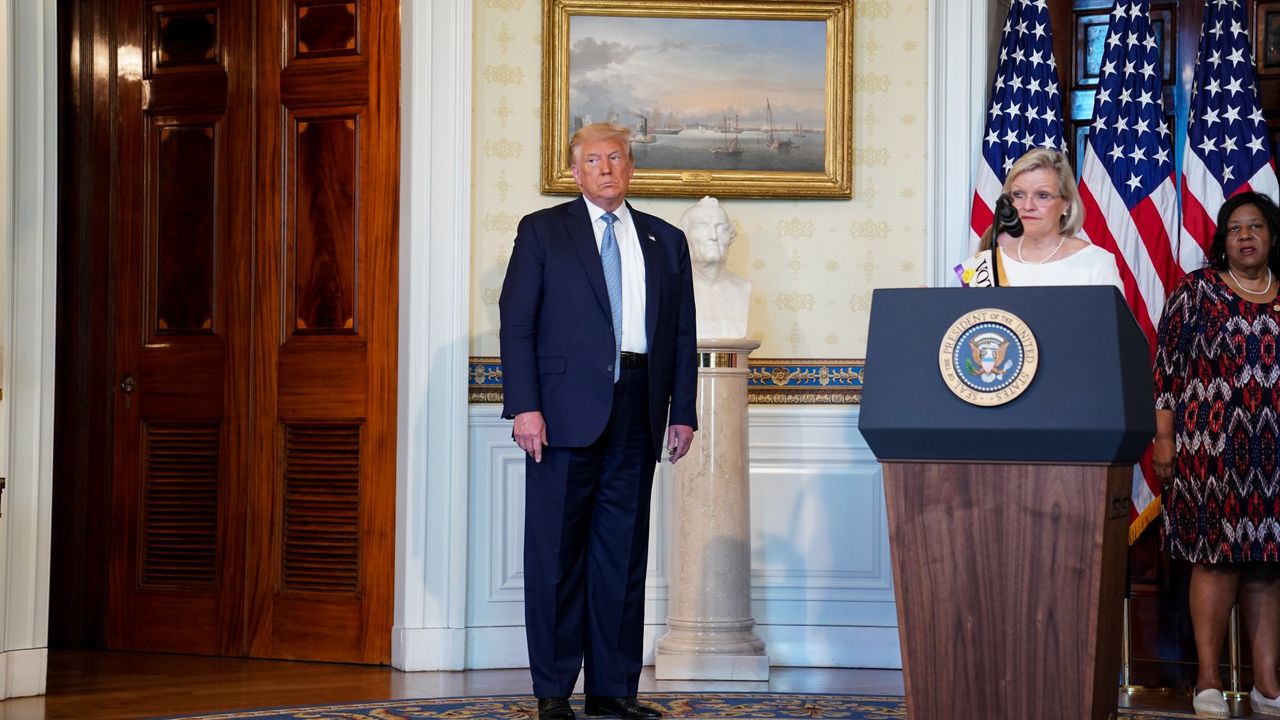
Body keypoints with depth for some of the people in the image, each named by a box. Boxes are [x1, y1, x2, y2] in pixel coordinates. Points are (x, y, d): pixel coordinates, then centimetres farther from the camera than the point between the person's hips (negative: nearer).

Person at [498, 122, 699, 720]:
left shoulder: (665, 242, 16)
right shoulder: (542, 230, 6)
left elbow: (683, 334, 15)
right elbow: (516, 322, -1)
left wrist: (683, 413, 7)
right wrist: (524, 406, -11)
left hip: (637, 412, 3)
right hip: (566, 410, -3)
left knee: (624, 552, 5)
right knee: (557, 551, -1)